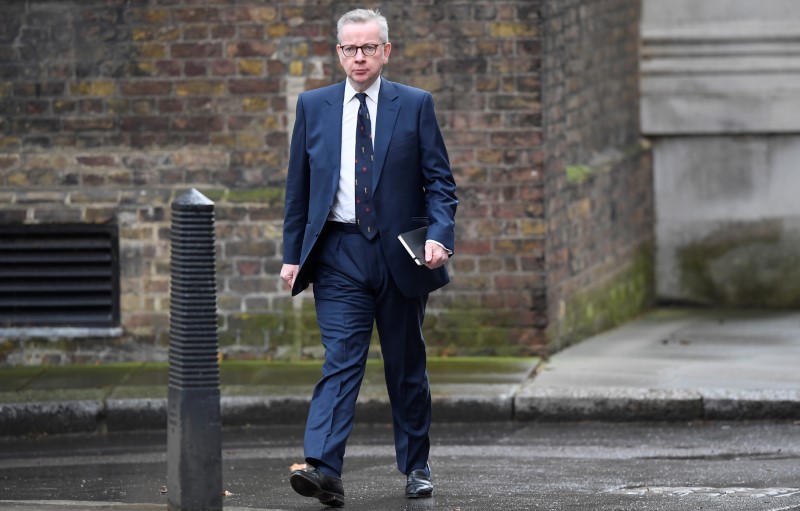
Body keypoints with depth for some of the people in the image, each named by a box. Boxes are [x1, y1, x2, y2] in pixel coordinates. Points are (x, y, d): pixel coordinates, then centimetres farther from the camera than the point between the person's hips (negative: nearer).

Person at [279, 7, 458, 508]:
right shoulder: (313, 106, 7)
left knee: (407, 367, 9)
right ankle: (324, 469, -23)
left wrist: (440, 236, -15)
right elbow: (298, 186, 10)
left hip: (401, 253, 0)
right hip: (339, 254, 0)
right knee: (341, 359, -13)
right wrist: (293, 254, 5)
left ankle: (417, 467, 23)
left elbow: (440, 181, 1)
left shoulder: (416, 105, 3)